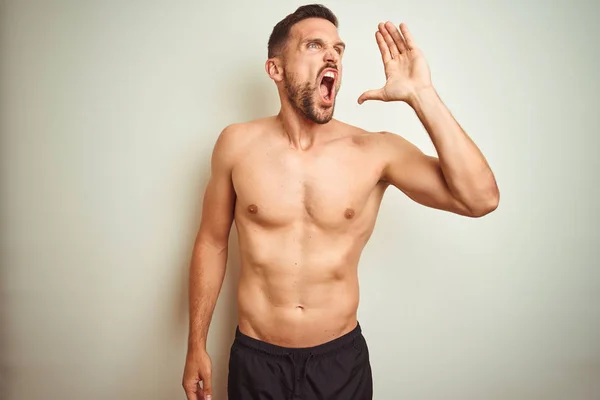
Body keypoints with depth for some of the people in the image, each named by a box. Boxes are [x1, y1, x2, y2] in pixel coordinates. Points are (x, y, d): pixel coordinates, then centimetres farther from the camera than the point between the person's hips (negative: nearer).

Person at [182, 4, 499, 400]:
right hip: (256, 358, 0)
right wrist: (197, 346, 4)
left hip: (341, 358, 1)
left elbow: (480, 199, -20)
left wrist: (421, 94, -24)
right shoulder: (238, 144, -9)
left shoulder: (375, 151, -11)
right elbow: (212, 243, 0)